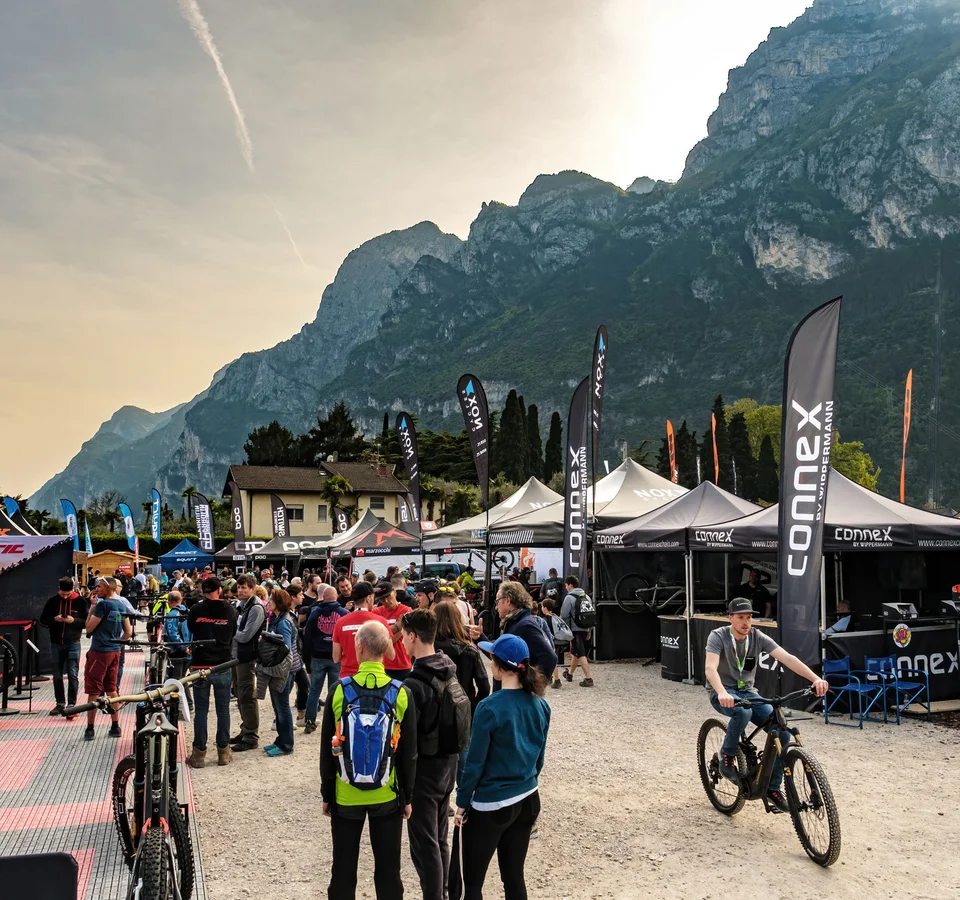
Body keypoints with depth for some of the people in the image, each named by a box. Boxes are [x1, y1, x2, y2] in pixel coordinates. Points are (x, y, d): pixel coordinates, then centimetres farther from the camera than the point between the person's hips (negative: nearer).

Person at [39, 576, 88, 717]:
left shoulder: (80, 601, -5)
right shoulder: (53, 601, 1)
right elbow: (43, 620, 6)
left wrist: (74, 620, -21)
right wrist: (54, 619, -15)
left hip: (73, 643, -3)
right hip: (56, 644, 3)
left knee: (73, 675, -5)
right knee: (57, 676, 10)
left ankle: (71, 705, -4)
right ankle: (60, 703, 21)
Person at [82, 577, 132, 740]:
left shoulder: (103, 604, -15)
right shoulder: (121, 605, 8)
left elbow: (88, 628, -11)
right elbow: (128, 632, 12)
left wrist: (92, 607, -6)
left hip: (99, 652, -7)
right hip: (115, 652, 7)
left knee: (94, 691, 2)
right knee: (111, 689, 14)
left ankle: (90, 729, 7)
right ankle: (115, 726, 16)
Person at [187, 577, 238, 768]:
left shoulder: (196, 609, -6)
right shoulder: (230, 610, -2)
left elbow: (190, 629, 12)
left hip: (201, 665, -1)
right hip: (223, 666, 1)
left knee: (201, 710, 6)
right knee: (223, 709, 9)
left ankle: (199, 753, 9)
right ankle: (223, 752, 14)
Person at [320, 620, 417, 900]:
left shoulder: (339, 690, -11)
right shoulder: (401, 693, -9)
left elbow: (326, 748, -4)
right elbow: (409, 753, -3)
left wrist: (326, 793, 8)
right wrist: (407, 795, 8)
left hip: (345, 795, 0)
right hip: (387, 795, 0)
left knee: (343, 869, 14)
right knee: (388, 870, 13)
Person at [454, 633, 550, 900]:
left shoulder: (490, 708, -20)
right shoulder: (540, 706, -2)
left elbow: (475, 762, -14)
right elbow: (539, 756, 9)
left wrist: (462, 802, -3)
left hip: (491, 805, -6)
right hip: (528, 800, 6)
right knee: (514, 876, 17)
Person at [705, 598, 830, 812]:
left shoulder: (758, 637, -7)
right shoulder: (718, 636, -18)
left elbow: (787, 658, -18)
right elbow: (710, 668, -33)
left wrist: (815, 678, -33)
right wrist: (722, 693, -53)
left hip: (747, 692, 5)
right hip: (723, 692, -5)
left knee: (782, 732, -15)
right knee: (743, 712, -39)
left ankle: (773, 787, 2)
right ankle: (727, 756, -12)